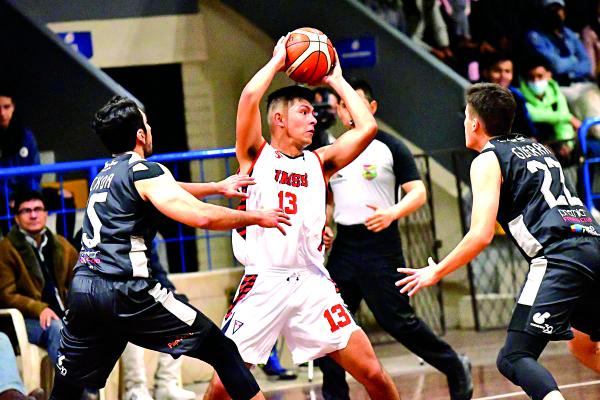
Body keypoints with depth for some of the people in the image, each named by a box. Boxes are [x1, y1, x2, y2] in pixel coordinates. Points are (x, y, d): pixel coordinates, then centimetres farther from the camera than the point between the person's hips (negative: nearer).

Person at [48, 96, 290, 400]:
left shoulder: (105, 175, 23)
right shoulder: (142, 171, -2)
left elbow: (167, 190, 40)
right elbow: (202, 216, -12)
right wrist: (257, 217, 1)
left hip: (82, 289, 7)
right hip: (126, 291, -7)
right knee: (222, 351, 3)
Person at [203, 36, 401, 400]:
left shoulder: (319, 163, 16)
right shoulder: (256, 155, 5)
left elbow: (367, 128, 6)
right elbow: (250, 97, -10)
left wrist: (337, 80, 15)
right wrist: (277, 61, 5)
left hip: (312, 282, 3)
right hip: (265, 284, -3)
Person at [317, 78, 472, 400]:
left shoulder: (390, 147, -2)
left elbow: (418, 193, -7)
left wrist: (392, 213, -24)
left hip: (380, 244, -5)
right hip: (344, 244, 5)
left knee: (397, 319, -7)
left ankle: (455, 368, 11)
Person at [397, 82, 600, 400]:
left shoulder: (488, 160, 3)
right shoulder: (537, 147, 26)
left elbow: (481, 235, -5)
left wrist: (437, 272, 5)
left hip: (559, 258, -8)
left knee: (514, 359, -10)